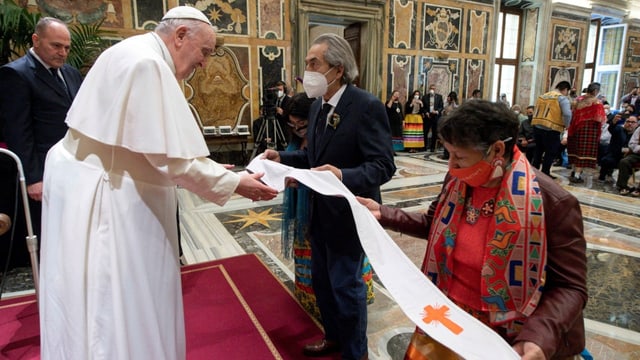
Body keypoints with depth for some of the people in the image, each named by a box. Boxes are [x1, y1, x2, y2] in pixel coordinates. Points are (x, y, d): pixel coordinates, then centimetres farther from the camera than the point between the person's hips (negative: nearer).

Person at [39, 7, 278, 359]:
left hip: (105, 185, 10)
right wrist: (233, 182, -16)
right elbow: (170, 157, -25)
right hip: (104, 194, -10)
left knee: (108, 296, 22)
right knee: (115, 298, 5)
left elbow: (147, 142, 12)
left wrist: (210, 169, 8)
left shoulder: (136, 54, 11)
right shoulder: (147, 63, -22)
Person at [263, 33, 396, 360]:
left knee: (345, 284, 9)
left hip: (348, 214, -8)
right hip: (320, 212, 8)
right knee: (322, 280, 22)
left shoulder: (367, 106, -20)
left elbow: (383, 166, -24)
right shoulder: (317, 106, 6)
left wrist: (344, 176, -41)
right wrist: (283, 158, 0)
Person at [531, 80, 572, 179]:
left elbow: (536, 112, 18)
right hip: (551, 129, -6)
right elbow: (567, 114, -16)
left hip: (537, 127, 6)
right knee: (551, 152, 6)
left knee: (538, 150, 19)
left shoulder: (542, 96, 16)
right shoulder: (562, 98, -4)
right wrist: (566, 125, -1)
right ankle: (545, 174, 10)